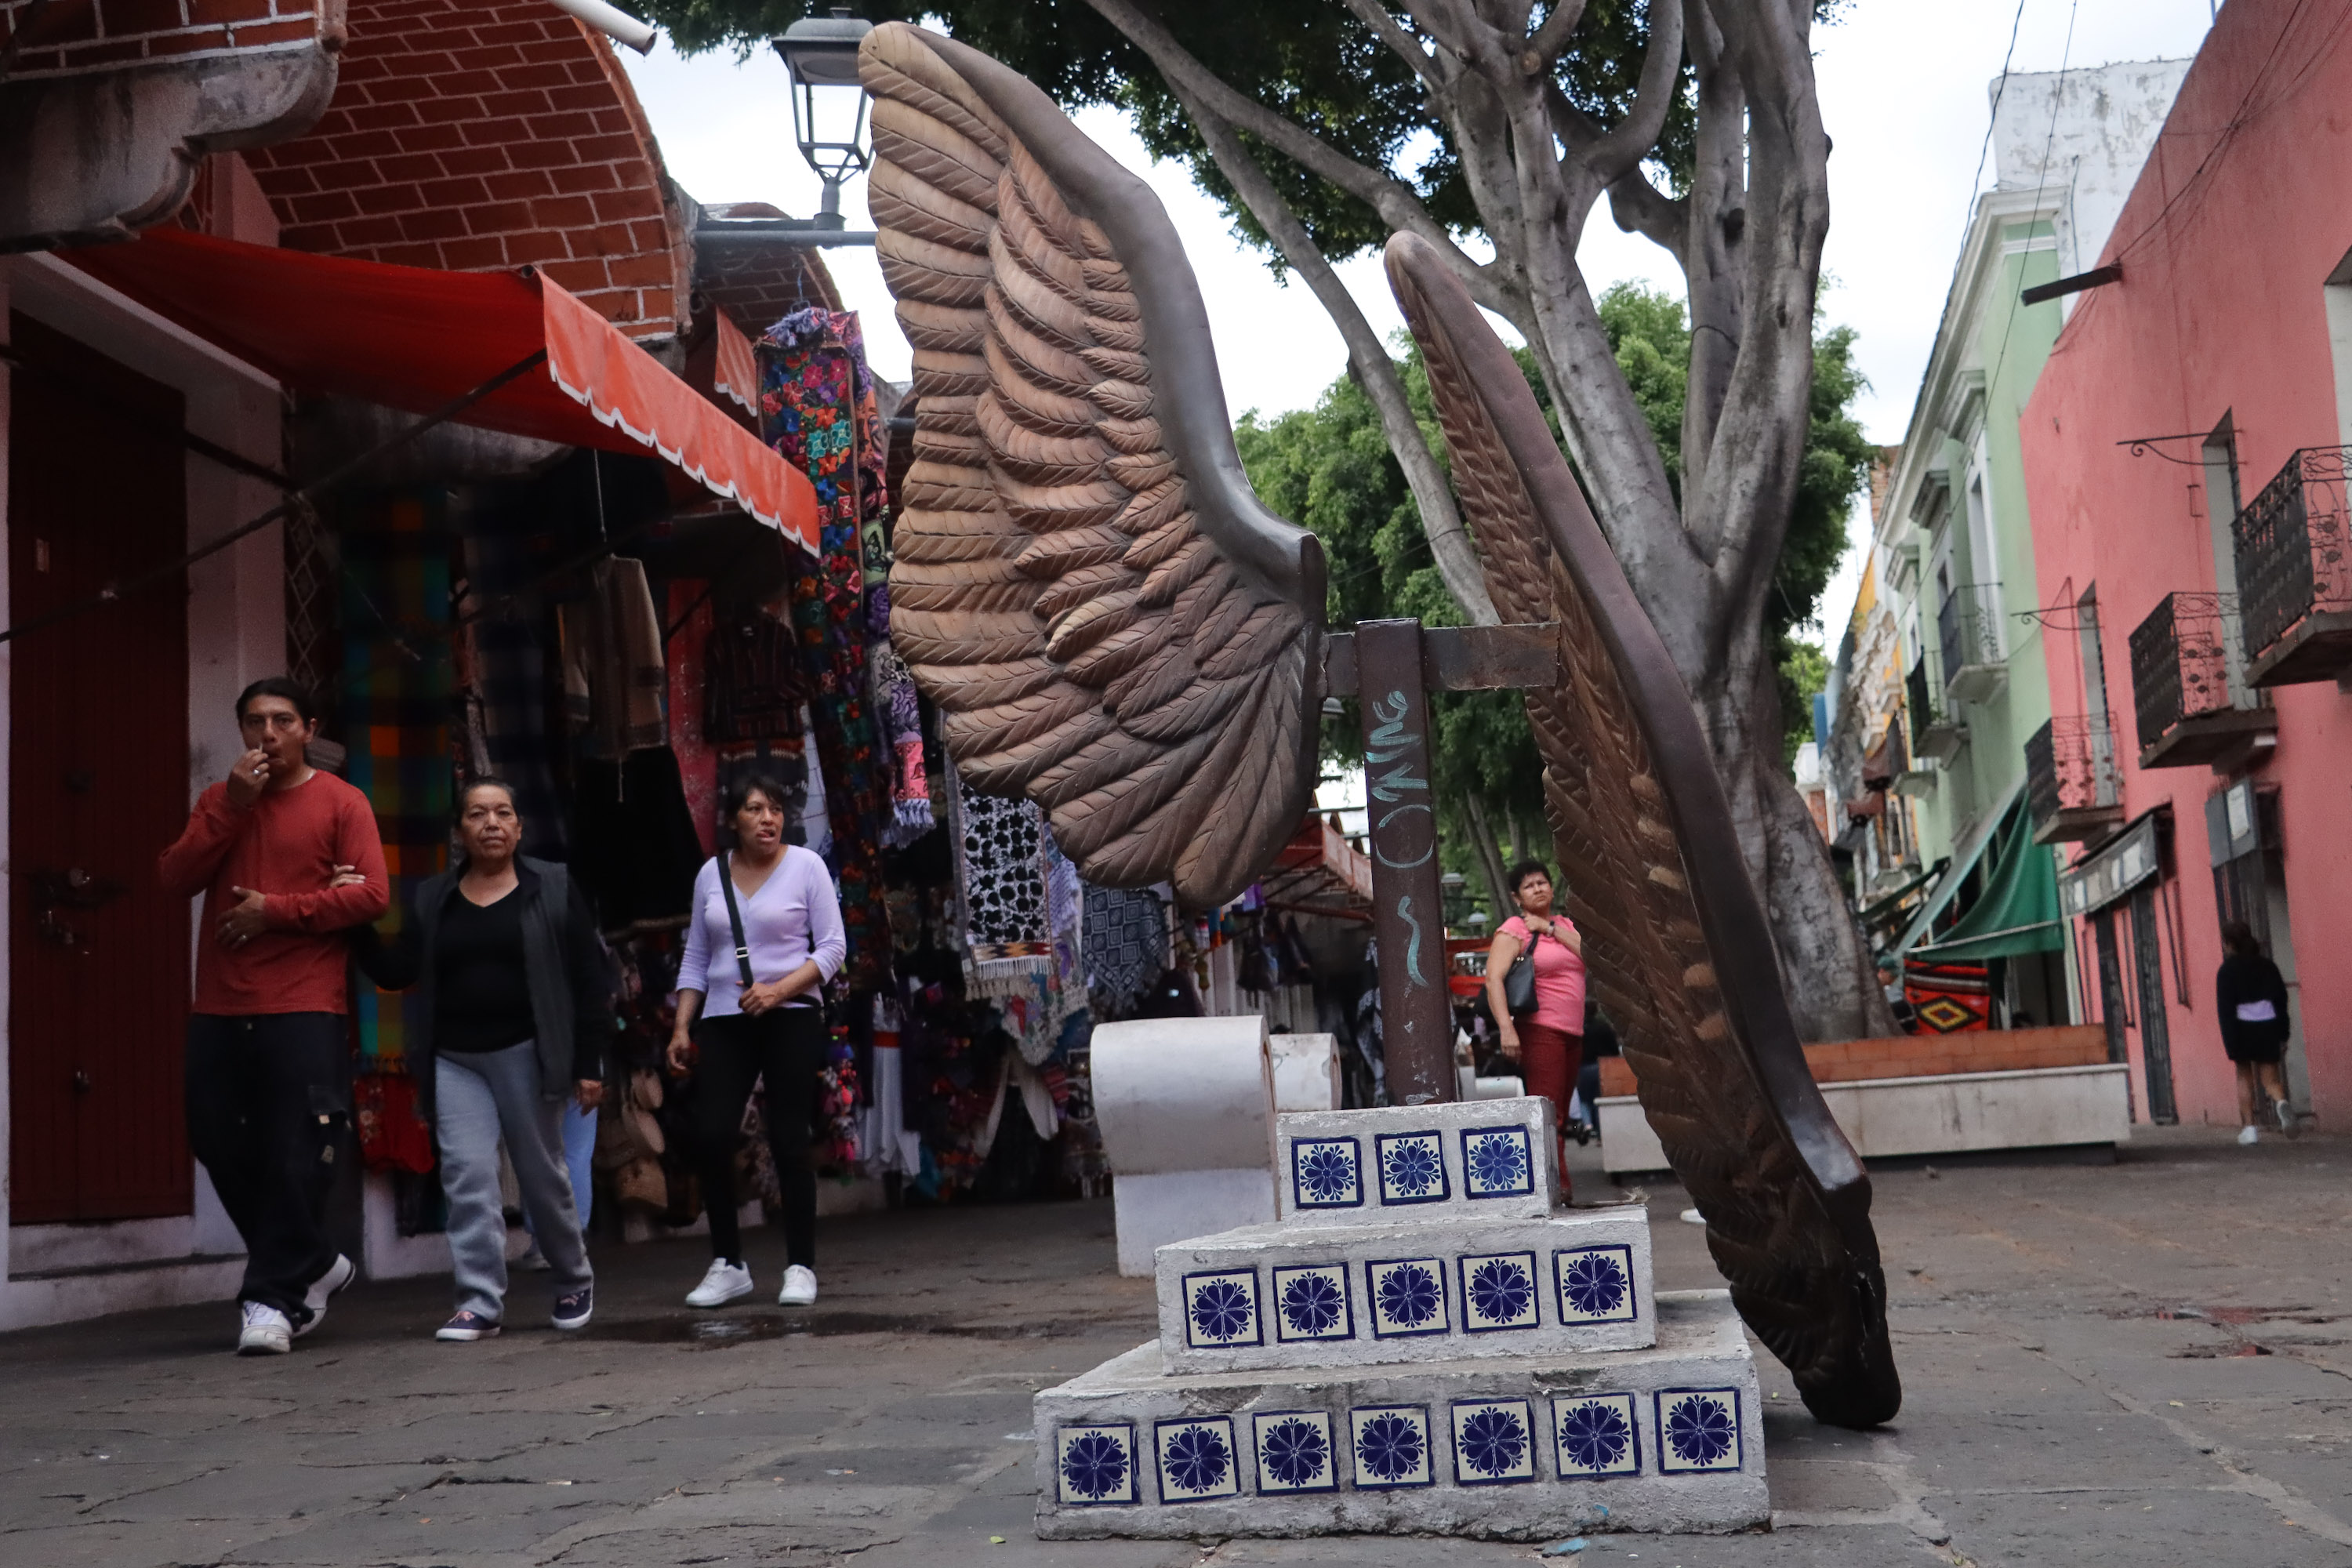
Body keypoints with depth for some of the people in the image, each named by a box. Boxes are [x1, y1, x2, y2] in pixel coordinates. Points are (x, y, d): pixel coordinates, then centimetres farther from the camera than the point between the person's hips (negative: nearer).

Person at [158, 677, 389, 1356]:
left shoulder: (340, 802, 2)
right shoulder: (218, 800, 16)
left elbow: (372, 894, -7)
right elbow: (176, 878, 3)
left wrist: (277, 910, -11)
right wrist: (232, 806, -6)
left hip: (304, 1008, -5)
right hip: (220, 1007, 5)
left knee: (295, 1155, -8)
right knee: (221, 1146, 8)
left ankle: (271, 1297, 3)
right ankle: (314, 1263, 25)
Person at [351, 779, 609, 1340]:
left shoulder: (554, 887, 2)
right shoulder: (433, 899, 11)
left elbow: (589, 980, -1)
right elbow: (396, 972, 6)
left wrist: (588, 1064, -6)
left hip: (526, 1055, -2)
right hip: (454, 1061, 3)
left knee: (542, 1174, 7)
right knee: (467, 1177, -7)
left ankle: (575, 1280, 28)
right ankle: (479, 1304, -3)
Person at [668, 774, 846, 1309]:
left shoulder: (805, 865, -2)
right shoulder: (711, 873, 9)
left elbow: (832, 947, -4)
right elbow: (696, 958, 13)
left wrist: (779, 989, -17)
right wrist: (681, 1028, 6)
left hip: (791, 1020, -3)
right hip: (723, 1024, 3)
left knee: (788, 1141, -2)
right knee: (712, 1136, -7)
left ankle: (801, 1266, 7)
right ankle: (727, 1264, 6)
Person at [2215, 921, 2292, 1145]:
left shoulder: (2227, 970, -6)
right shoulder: (2267, 966, 7)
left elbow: (2225, 1009, -11)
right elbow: (2281, 1000, 7)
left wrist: (2230, 1043, -10)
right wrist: (2283, 1036, 11)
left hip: (2242, 1028, -3)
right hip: (2268, 1027, 3)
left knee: (2244, 1077, 12)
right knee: (2270, 1078, 8)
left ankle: (2248, 1127, 7)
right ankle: (2281, 1102, -25)